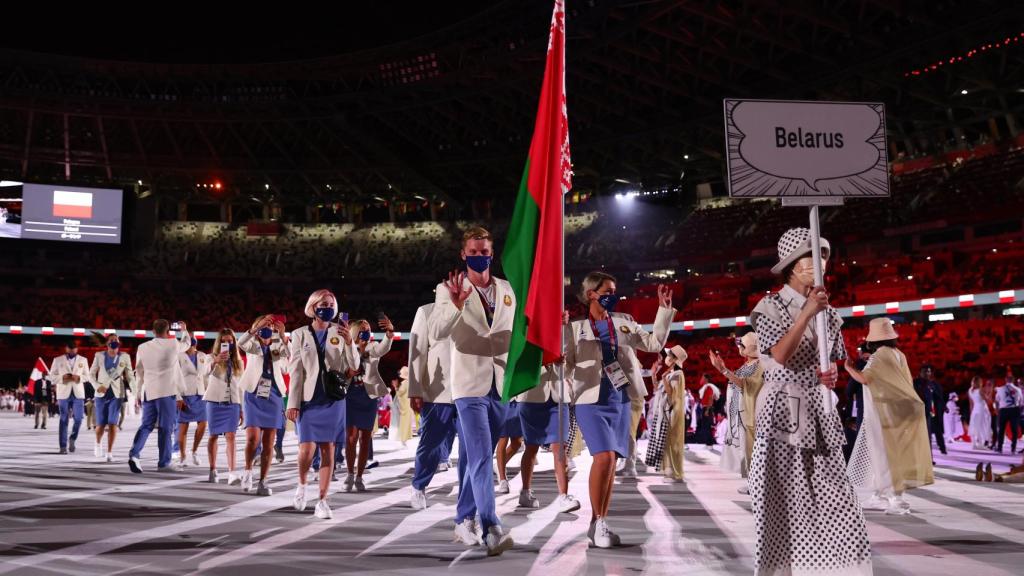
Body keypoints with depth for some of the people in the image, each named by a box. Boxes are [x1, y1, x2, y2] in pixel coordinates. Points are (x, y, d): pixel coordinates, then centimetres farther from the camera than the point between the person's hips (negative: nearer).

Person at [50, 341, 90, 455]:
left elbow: (87, 376, 11)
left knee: (78, 419, -6)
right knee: (64, 420, 0)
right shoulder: (58, 360, 5)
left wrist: (79, 377, -11)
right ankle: (63, 446, 5)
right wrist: (62, 377, -15)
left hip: (78, 393, 1)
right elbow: (52, 376, 5)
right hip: (64, 393, -1)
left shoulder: (83, 360, 10)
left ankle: (72, 439, 20)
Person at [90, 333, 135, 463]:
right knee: (101, 424, 4)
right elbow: (92, 374, 8)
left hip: (117, 394, 0)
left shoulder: (125, 357, 2)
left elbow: (130, 376, 2)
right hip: (102, 394, 1)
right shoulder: (99, 356, 3)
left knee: (113, 423, -8)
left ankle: (109, 452, 0)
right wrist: (97, 386, -10)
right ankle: (98, 444, 35)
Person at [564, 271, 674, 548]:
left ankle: (601, 524, 16)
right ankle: (597, 522, -4)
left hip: (620, 401, 4)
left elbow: (655, 343, 11)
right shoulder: (575, 327, 1)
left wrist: (665, 309, 4)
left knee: (610, 462, 6)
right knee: (604, 457, -19)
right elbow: (566, 364, 3)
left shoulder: (624, 322, 11)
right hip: (592, 401, -4)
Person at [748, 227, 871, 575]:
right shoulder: (771, 307, -4)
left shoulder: (828, 312, 13)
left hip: (820, 410, 6)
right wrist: (807, 313, -20)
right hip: (784, 408, -5)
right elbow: (780, 356, -17)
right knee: (784, 500, -2)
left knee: (833, 500, 0)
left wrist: (831, 375, -1)